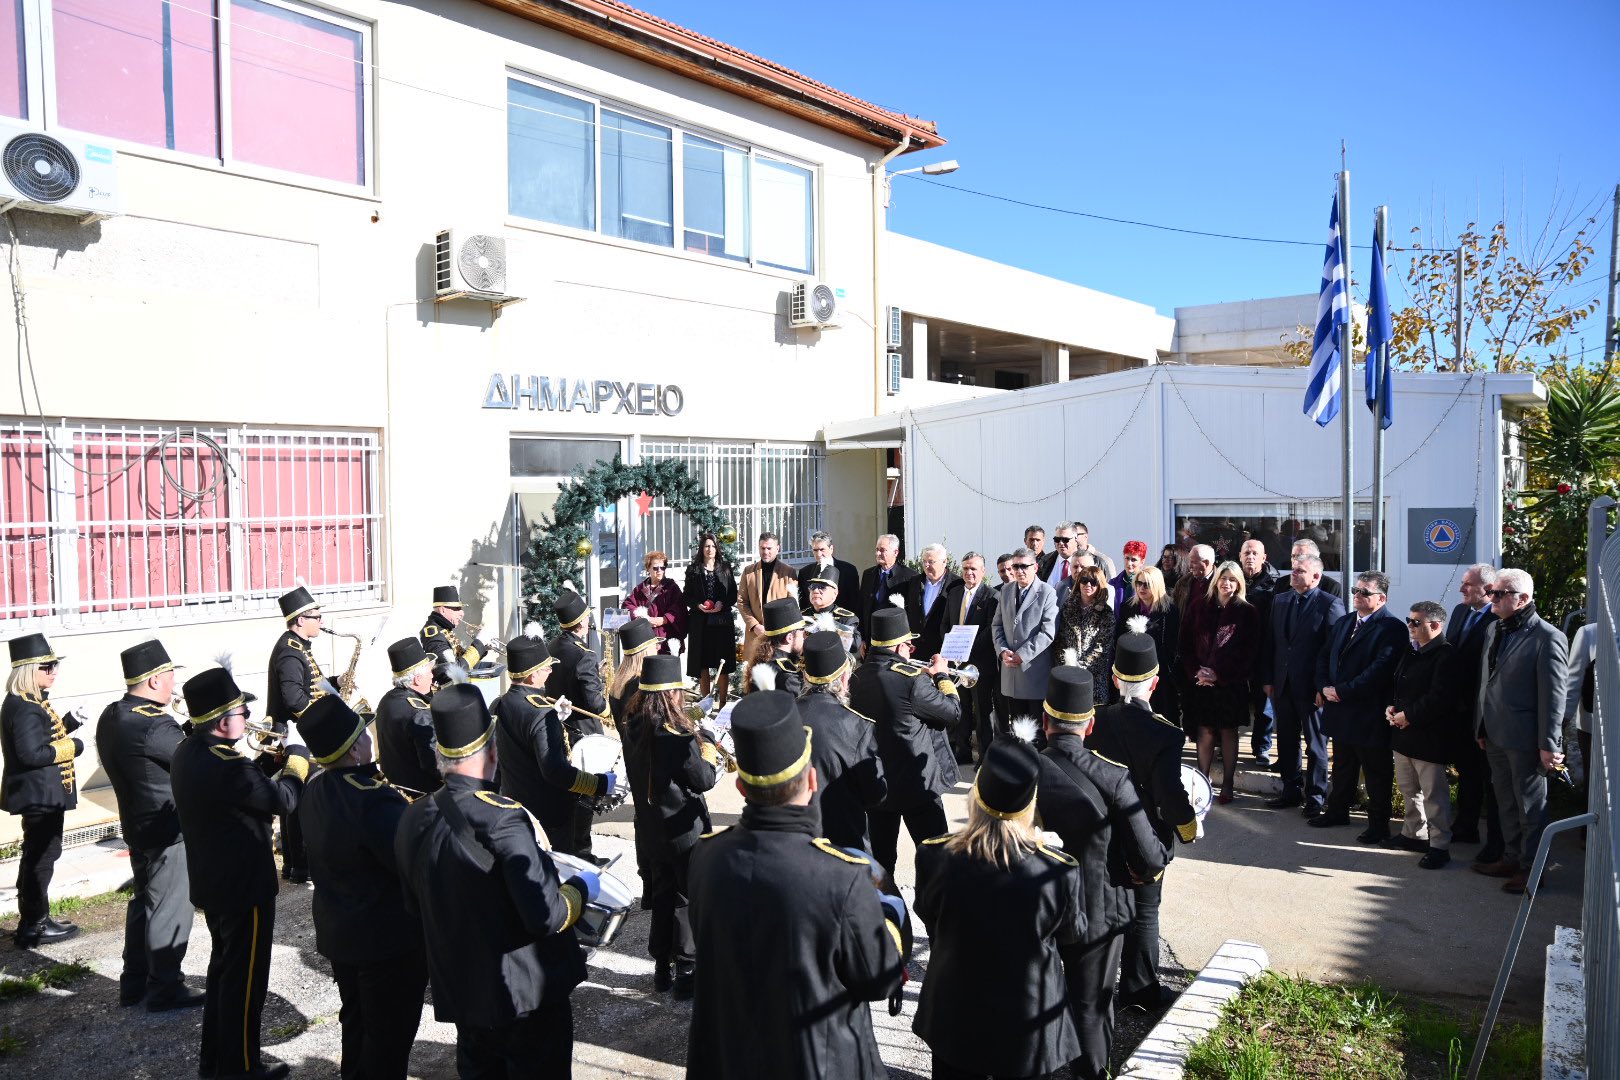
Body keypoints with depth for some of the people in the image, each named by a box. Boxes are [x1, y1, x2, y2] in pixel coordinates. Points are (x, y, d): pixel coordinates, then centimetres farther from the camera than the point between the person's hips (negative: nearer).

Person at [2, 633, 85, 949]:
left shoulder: (30, 702, 10)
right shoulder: (26, 708, -21)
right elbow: (32, 753, -28)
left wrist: (67, 726, 1)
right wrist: (72, 746, -17)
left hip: (40, 793, 11)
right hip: (40, 795, -11)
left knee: (36, 855, 19)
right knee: (41, 857, -1)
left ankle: (34, 919, 30)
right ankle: (33, 928, 8)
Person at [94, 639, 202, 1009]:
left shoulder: (111, 717, 5)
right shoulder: (153, 725, -26)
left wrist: (189, 731, -2)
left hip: (138, 826, 10)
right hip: (170, 830, -10)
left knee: (144, 902, 20)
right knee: (171, 909, 2)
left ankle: (133, 984, 30)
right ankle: (165, 989, 13)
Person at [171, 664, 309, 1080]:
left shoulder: (187, 752, 1)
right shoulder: (224, 765, -30)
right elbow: (284, 800, -23)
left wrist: (268, 760, -2)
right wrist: (297, 758, -8)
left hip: (211, 881, 10)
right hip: (244, 886, -10)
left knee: (223, 968, 23)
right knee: (244, 979, 6)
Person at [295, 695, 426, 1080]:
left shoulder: (315, 788, -3)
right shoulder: (375, 800, -32)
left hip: (338, 931, 9)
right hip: (389, 937, -8)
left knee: (356, 1022, 25)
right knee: (390, 1034, 9)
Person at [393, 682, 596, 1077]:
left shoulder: (413, 818, -4)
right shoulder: (502, 818, -25)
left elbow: (416, 909, 10)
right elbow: (546, 916, -26)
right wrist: (581, 887, -8)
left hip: (460, 995, 6)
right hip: (526, 997, -6)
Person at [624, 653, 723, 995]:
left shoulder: (633, 727, -3)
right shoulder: (676, 731, -25)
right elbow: (704, 780, -18)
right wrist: (709, 751, -1)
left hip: (650, 829, 7)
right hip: (684, 830, -7)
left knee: (662, 896, 20)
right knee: (690, 900, 9)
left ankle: (662, 967, 30)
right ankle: (687, 971, 16)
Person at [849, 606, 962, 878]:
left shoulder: (858, 678, -1)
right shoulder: (912, 679, -21)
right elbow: (953, 712, -11)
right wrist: (942, 676, 3)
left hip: (873, 781, 6)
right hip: (916, 781, -6)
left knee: (881, 854, 15)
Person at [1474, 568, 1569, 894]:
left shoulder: (1547, 638, -15)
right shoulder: (1494, 629, 8)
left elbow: (1553, 696, -15)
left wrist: (1549, 745, -16)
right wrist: (1483, 728, 14)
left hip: (1525, 740, -7)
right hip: (1496, 737, 7)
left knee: (1530, 806, 6)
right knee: (1507, 803, 18)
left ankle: (1531, 868, 18)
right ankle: (1511, 858, 31)